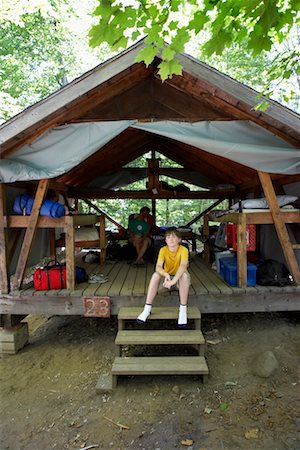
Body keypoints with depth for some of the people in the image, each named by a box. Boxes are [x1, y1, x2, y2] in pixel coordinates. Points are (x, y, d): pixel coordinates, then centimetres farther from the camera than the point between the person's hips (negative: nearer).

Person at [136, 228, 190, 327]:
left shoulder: (183, 249, -21)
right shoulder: (163, 250, -14)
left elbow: (183, 266, -39)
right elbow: (158, 267, -27)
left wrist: (174, 280, -53)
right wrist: (166, 275, -49)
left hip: (180, 278, -2)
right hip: (167, 277, 2)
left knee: (184, 274, -36)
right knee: (156, 275, -28)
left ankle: (183, 309, -28)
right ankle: (147, 309, -24)